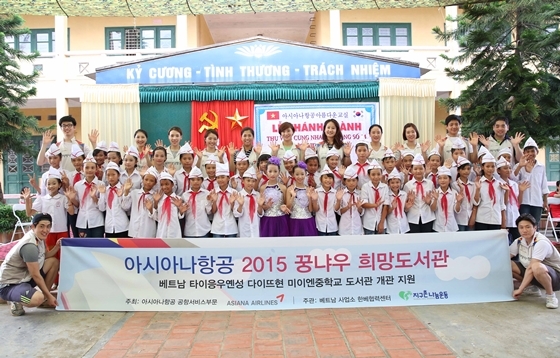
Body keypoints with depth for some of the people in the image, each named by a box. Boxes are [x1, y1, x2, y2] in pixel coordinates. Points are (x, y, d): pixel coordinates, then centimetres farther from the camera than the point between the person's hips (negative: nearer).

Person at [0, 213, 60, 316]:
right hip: (9, 285, -10)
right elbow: (36, 275, -22)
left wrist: (57, 247, -4)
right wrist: (49, 296, -14)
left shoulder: (39, 238, 2)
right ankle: (15, 302, -2)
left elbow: (45, 257, 14)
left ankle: (44, 299, 13)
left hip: (24, 277, 10)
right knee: (37, 299, -37)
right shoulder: (29, 246, -26)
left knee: (54, 262, 6)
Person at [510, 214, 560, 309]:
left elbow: (531, 268, -32)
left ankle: (551, 296, -14)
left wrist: (520, 289, -33)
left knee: (537, 268, -41)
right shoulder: (519, 241, -3)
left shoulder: (541, 242, -26)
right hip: (532, 275, 8)